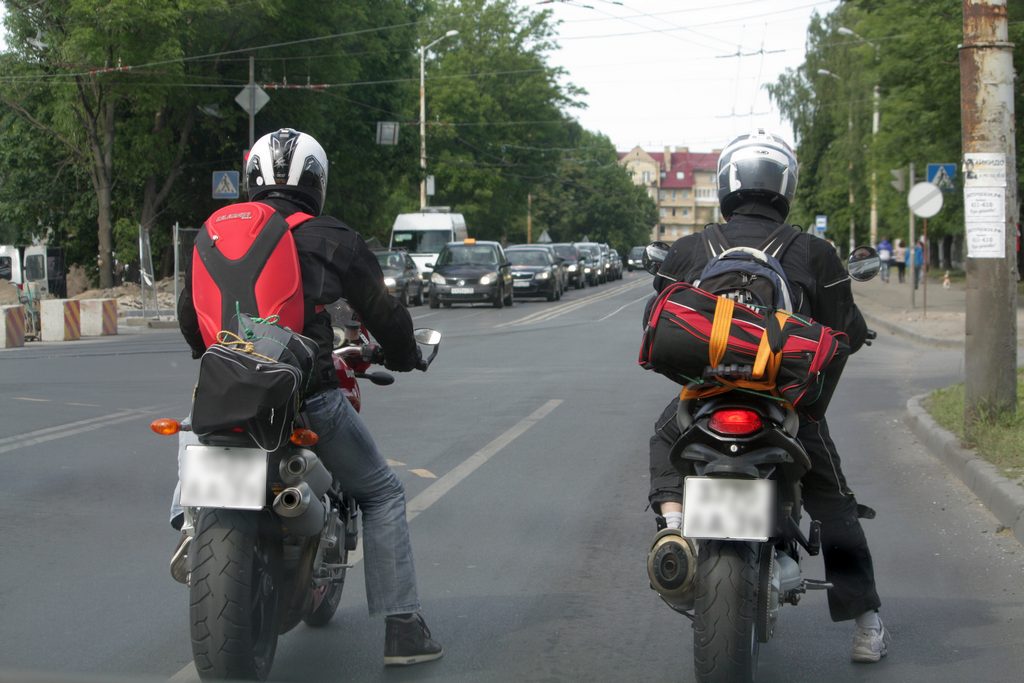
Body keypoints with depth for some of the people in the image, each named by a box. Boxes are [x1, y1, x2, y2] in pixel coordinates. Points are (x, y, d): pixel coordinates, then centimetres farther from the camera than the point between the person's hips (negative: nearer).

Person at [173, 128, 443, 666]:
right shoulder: (332, 239, -1)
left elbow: (188, 314, 19)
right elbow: (382, 313, 4)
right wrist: (403, 355, 24)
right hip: (307, 394, -3)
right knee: (381, 496, 12)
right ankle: (401, 628, 6)